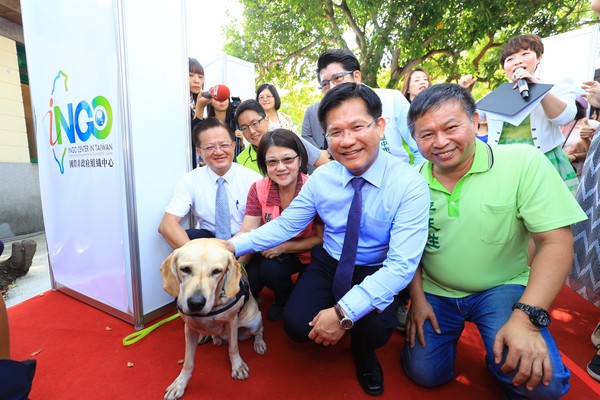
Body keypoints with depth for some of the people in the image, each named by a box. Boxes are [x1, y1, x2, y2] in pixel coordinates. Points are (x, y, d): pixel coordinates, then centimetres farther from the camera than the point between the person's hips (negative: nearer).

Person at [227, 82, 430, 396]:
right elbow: (285, 225, -2)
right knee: (296, 325, -18)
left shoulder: (409, 183, -21)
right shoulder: (320, 178, -9)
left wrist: (344, 313, -32)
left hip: (378, 273, -1)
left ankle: (363, 353, 11)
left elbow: (402, 264, -25)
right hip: (328, 265, 2)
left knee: (375, 331, -28)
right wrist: (234, 245, -14)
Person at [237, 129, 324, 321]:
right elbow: (247, 233, -17)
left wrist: (284, 247, -24)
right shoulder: (258, 189, -12)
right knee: (245, 279, -20)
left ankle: (288, 301, 7)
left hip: (306, 255, -2)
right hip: (273, 252, 3)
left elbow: (321, 238, -15)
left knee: (270, 270, -27)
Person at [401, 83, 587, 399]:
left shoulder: (524, 162, -17)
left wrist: (526, 317, -25)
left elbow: (555, 242, -17)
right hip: (435, 292, 2)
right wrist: (417, 298, -4)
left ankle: (503, 361, 13)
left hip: (502, 289, -1)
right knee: (424, 374, 3)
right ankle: (449, 332, 33)